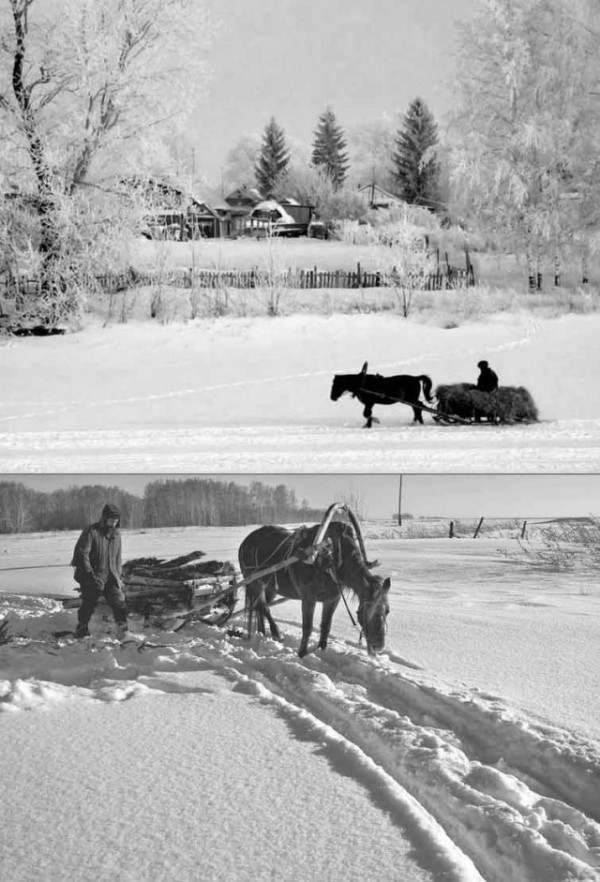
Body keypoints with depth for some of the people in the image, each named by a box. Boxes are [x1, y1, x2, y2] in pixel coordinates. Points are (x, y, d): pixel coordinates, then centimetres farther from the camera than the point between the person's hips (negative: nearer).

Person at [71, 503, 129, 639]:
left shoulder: (116, 535, 8)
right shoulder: (91, 532, -12)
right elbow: (82, 553, -15)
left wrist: (118, 576, 9)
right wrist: (90, 574, -20)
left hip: (110, 577, 5)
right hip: (92, 577, -5)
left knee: (118, 601, -7)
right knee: (88, 604, 3)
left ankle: (123, 629, -2)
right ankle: (81, 632, 19)